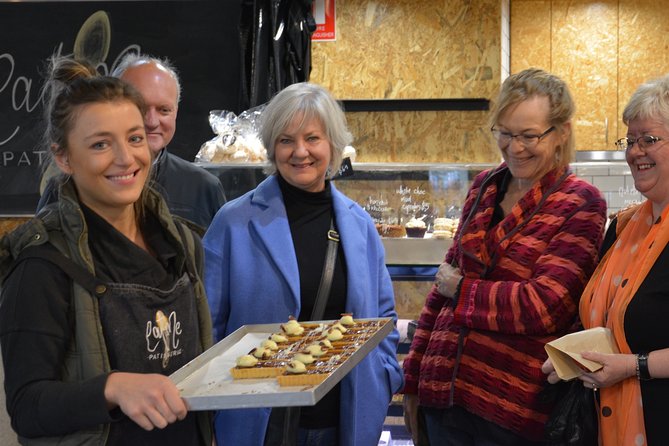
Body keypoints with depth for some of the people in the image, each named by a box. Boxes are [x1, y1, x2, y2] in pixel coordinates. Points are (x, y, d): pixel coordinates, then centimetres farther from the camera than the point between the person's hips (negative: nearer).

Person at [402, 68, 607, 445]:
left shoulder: (581, 205, -6)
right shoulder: (485, 187, 10)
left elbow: (544, 306, -16)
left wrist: (462, 290, -4)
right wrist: (414, 380, 15)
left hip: (515, 413, -5)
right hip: (442, 392, 5)